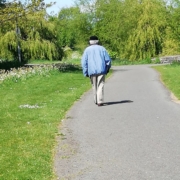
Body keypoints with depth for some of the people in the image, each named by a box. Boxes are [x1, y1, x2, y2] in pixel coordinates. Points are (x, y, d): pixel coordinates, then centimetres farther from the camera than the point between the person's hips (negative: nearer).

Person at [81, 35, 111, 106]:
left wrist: (85, 72, 5)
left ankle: (96, 100, 22)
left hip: (92, 71, 1)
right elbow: (108, 60, 5)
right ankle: (100, 101, -14)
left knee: (94, 86, 15)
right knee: (100, 86, -3)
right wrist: (107, 69, 17)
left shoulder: (87, 49, 7)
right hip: (101, 70, -1)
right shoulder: (102, 48, 8)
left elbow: (84, 62, 1)